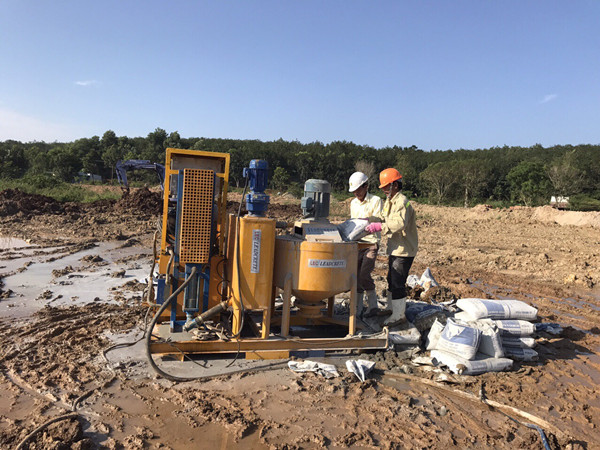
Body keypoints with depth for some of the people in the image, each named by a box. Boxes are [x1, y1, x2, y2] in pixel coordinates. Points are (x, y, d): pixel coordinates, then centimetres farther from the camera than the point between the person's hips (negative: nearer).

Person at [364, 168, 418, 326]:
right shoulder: (389, 201, 13)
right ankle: (392, 309, 32)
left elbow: (400, 223, -33)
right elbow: (383, 218, 17)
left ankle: (399, 315, 6)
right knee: (392, 280, 18)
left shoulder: (402, 202, -19)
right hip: (395, 248, 10)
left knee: (397, 283, -6)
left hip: (404, 249, -10)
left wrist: (379, 227, -38)